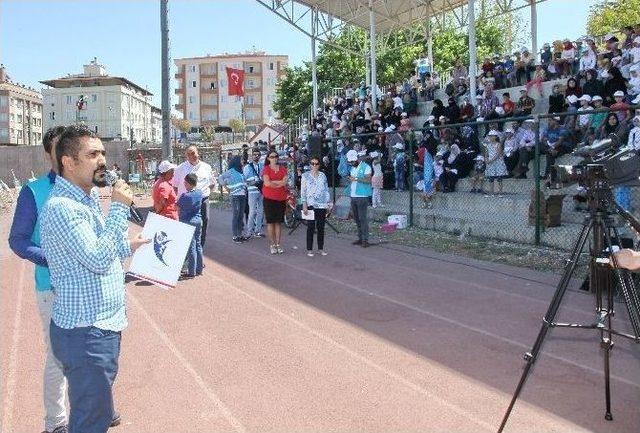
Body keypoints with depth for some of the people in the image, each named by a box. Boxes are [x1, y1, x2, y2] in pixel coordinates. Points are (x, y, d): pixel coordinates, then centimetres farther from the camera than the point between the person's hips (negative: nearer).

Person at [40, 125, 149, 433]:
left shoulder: (88, 198, 12)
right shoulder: (61, 207, -20)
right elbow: (97, 260, -26)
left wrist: (127, 247, 13)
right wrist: (120, 208, -22)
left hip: (103, 325, 10)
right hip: (85, 331, -10)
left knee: (99, 407, 25)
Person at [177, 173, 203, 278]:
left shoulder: (184, 196, -17)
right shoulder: (199, 193, 0)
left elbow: (178, 210, -7)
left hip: (187, 222, -6)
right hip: (198, 220, 6)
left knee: (191, 247, -1)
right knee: (198, 245, 13)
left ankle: (192, 271, 5)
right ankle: (199, 269, 21)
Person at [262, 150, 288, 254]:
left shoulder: (282, 169, 11)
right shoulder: (266, 169, 1)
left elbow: (284, 182, -3)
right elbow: (267, 183, -12)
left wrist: (272, 182, -9)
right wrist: (280, 183, -3)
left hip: (281, 198, 3)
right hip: (269, 198, -3)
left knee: (279, 222, 6)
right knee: (270, 222, -1)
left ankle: (278, 244, 11)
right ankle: (272, 244, 5)